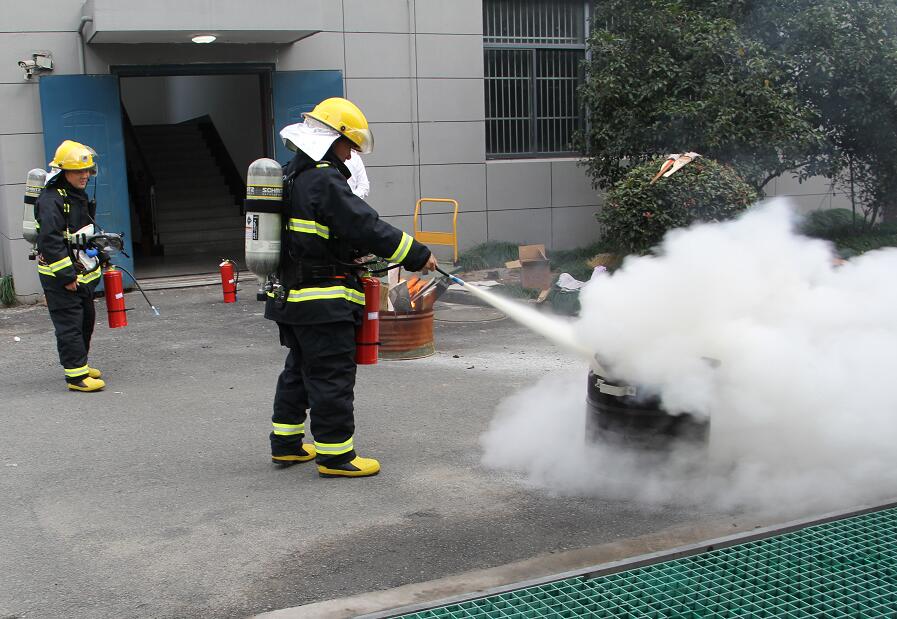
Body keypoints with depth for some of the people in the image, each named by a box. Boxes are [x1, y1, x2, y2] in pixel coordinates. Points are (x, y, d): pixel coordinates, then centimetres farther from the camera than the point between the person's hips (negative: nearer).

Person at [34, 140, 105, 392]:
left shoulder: (80, 197, 14)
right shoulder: (51, 200, -18)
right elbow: (50, 241, -24)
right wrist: (66, 276, -23)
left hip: (82, 275, 10)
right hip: (59, 277, -10)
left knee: (86, 320, 17)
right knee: (69, 324, -9)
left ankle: (79, 363, 32)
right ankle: (76, 375, -7)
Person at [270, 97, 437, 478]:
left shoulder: (292, 176, 14)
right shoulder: (324, 180, -17)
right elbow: (365, 226, -20)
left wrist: (358, 259, 20)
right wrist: (417, 255, -13)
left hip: (291, 298, 10)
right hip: (323, 303, -10)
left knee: (300, 369, 20)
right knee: (332, 376, -2)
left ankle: (285, 444, 29)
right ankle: (335, 454, 5)